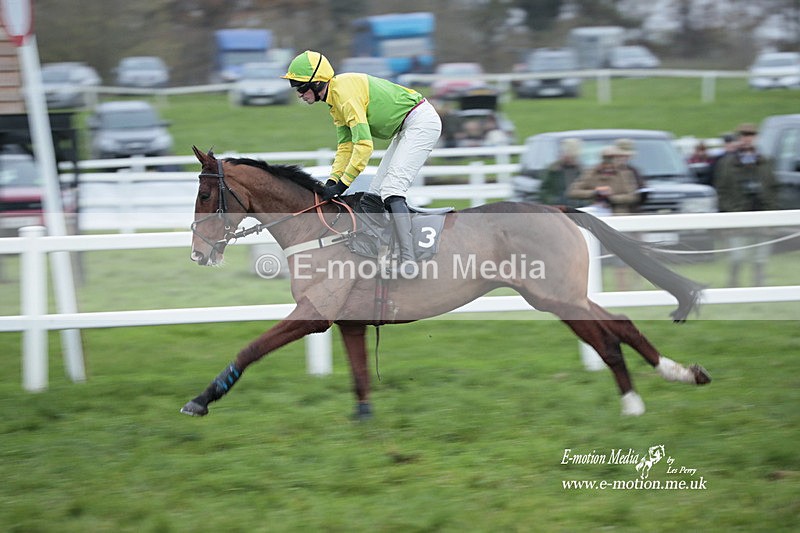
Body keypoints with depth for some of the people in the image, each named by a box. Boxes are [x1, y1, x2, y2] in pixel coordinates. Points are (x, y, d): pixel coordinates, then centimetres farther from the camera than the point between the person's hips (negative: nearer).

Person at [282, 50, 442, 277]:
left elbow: (364, 144, -29)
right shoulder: (334, 98, 8)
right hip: (406, 128, 11)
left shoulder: (345, 92, -24)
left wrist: (342, 184, -26)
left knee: (391, 190, -20)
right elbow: (345, 145, 9)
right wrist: (332, 180, -3)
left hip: (421, 121, -11)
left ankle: (408, 262, -27)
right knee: (376, 193, 9)